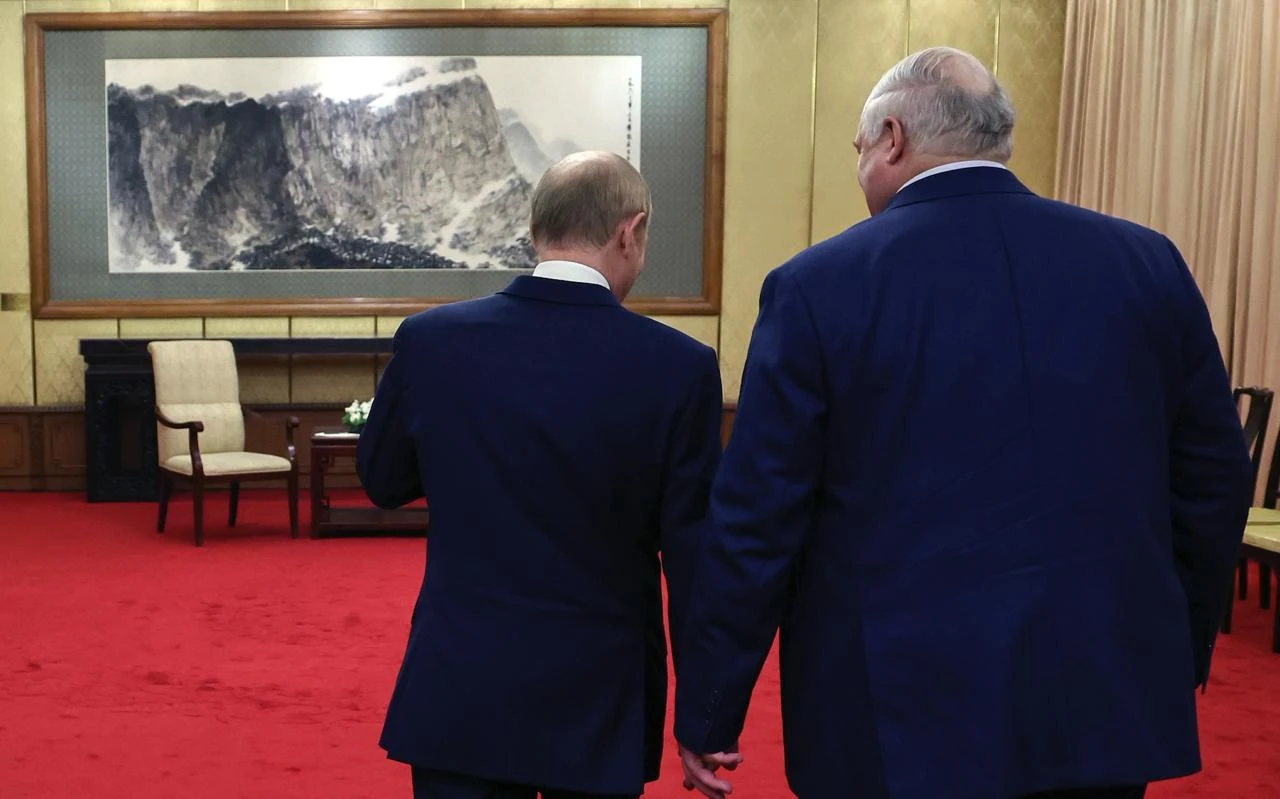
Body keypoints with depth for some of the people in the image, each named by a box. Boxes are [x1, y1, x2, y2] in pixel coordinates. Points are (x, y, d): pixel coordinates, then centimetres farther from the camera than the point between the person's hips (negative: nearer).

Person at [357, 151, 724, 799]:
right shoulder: (678, 366, -14)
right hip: (600, 699, -1)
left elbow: (382, 482, 8)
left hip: (461, 686, 1)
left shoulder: (429, 339, -8)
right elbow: (692, 554, -9)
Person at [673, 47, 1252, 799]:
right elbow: (1213, 483, 7)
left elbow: (755, 523, -8)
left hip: (904, 712, -3)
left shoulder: (819, 286, -9)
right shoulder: (1147, 263, 1)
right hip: (1109, 698, 4)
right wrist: (1179, 658, 20)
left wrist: (708, 713, 2)